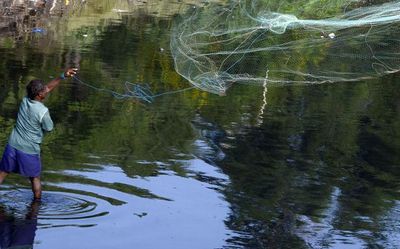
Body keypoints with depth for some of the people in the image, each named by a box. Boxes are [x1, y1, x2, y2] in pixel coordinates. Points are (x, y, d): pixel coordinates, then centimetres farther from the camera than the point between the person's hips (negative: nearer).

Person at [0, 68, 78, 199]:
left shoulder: (25, 100, -4)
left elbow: (49, 87, 5)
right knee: (35, 178, 18)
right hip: (30, 151, -4)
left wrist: (63, 76, 5)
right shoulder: (43, 111, -23)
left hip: (12, 146, 4)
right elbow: (49, 128, -6)